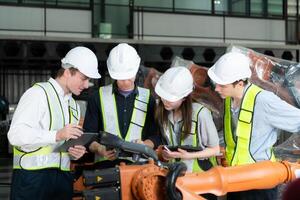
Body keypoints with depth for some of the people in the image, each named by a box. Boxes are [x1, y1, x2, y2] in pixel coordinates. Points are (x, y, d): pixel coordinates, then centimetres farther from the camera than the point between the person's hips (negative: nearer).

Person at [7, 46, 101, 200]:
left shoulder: (73, 105, 19)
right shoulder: (38, 93, -6)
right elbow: (15, 134, -17)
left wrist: (76, 152, 4)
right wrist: (57, 135, -24)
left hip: (63, 177, 7)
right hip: (32, 177, -7)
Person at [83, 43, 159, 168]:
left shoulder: (148, 98, 14)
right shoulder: (98, 97, 11)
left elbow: (155, 136, 13)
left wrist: (144, 145, -8)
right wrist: (100, 149, -11)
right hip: (106, 163, -1)